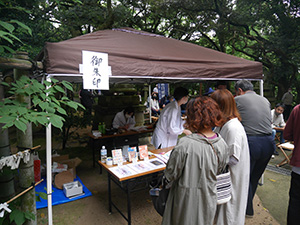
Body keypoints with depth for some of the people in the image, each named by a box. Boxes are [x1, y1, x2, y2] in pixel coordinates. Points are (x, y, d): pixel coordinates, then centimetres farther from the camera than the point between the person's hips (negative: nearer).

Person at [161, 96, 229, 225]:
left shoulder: (185, 145, -28)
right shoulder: (222, 144, -11)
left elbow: (170, 175, -18)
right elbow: (219, 170, 5)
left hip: (187, 201, -4)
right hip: (209, 199, 5)